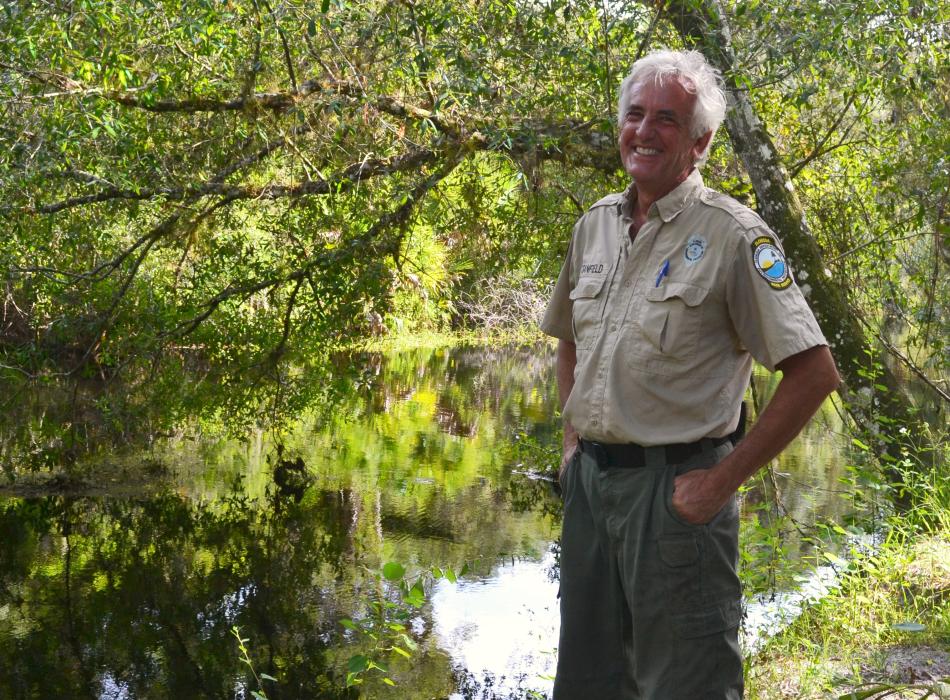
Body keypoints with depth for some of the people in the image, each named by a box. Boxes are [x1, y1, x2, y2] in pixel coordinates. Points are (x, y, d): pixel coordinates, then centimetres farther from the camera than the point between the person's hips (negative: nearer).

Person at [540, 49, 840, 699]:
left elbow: (815, 372, -16)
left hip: (673, 487, -6)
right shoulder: (594, 225, 8)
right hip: (589, 476, 7)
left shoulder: (731, 233, -12)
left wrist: (724, 481, -16)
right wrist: (573, 441, 13)